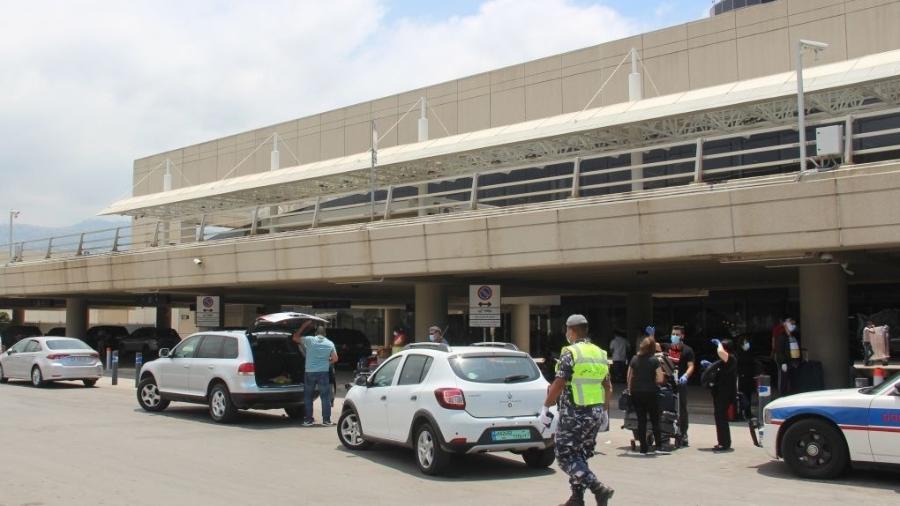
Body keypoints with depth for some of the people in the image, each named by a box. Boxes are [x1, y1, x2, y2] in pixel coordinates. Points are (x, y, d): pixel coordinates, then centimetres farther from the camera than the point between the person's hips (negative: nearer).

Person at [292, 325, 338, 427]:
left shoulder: (309, 340, 0)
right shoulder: (330, 343, 6)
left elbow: (295, 338, 10)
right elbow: (335, 359, 6)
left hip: (310, 372, -1)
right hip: (324, 372, 1)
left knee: (308, 396, 9)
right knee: (325, 396, 7)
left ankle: (308, 419, 8)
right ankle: (326, 419, 5)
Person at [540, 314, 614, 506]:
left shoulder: (570, 353, -11)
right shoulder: (600, 353, 12)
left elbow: (558, 384, -16)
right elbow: (608, 387, 15)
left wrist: (546, 407, -7)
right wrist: (604, 410, 24)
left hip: (575, 413, -8)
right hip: (596, 413, 8)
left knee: (565, 456, -2)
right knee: (580, 455, 17)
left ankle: (599, 489, -14)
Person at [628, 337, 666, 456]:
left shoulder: (634, 359, 1)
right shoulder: (654, 361, -8)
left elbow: (629, 378, 4)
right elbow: (660, 379, -12)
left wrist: (630, 390, 13)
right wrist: (652, 381, 8)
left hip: (636, 393, 3)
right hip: (651, 393, -3)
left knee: (641, 421, 7)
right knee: (655, 420, 10)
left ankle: (643, 448, 7)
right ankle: (659, 446, 8)